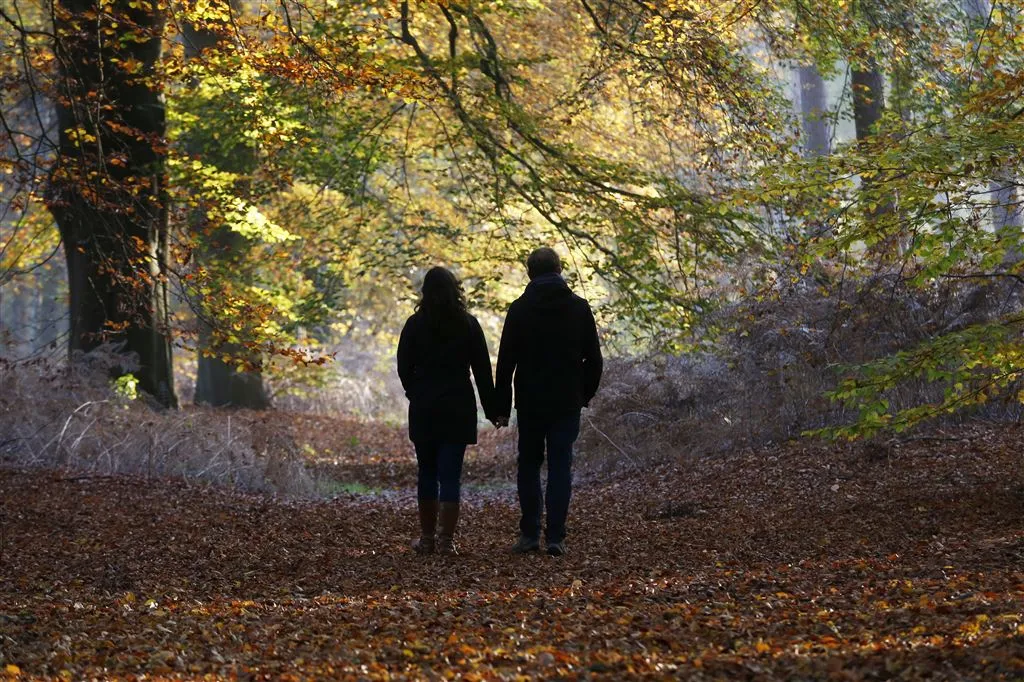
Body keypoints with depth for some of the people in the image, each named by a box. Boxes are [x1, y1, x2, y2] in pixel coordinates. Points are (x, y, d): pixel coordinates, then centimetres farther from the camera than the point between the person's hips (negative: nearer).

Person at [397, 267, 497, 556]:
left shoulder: (415, 325, -3)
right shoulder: (468, 325, -3)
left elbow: (404, 368, 2)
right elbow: (483, 369, -1)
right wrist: (491, 408, 6)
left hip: (423, 409, 1)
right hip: (459, 408, -1)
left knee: (427, 472, 12)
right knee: (451, 475, 0)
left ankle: (427, 538, 16)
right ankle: (446, 540, -6)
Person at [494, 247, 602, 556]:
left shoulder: (520, 309, -4)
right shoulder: (579, 308, 1)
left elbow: (505, 362, -4)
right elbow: (594, 358, 4)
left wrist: (502, 407, 1)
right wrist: (586, 393, 18)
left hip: (530, 402, -1)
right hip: (567, 402, 1)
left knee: (529, 465, 11)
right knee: (561, 467, 2)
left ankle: (530, 534, 9)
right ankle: (555, 537, -3)